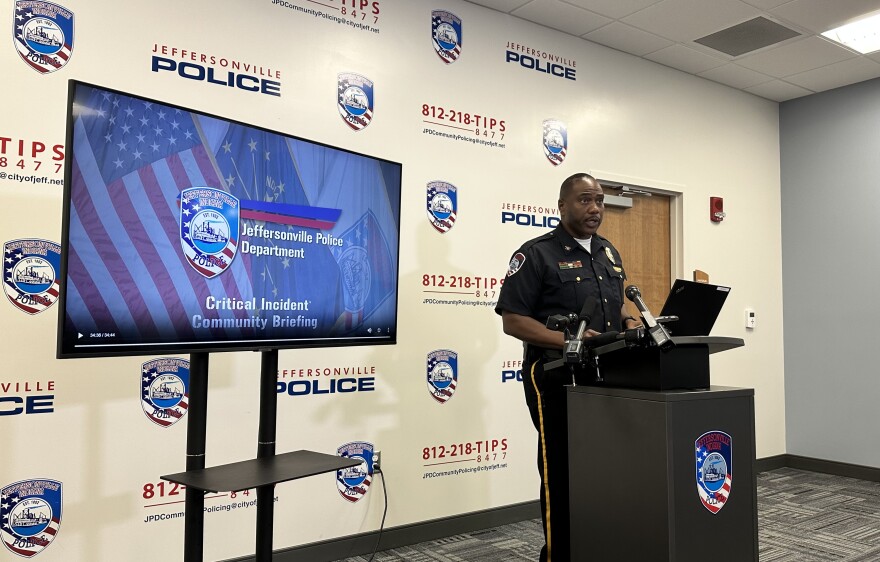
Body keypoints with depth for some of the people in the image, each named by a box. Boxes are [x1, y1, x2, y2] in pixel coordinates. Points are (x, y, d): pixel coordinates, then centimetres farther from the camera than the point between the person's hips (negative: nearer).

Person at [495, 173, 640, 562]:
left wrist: (630, 324, 2)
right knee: (561, 472, 2)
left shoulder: (609, 254, 15)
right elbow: (513, 321, -13)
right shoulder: (536, 254, -7)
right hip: (556, 377, -6)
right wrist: (566, 340, -24)